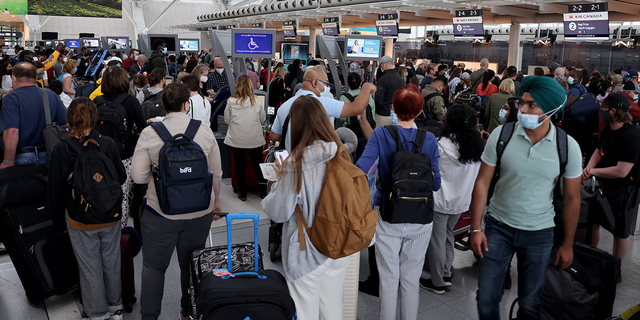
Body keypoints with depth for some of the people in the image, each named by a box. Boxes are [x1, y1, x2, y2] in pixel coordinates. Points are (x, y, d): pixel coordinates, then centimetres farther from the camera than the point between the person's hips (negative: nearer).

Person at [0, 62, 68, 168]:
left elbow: (12, 131, -21)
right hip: (49, 156, 5)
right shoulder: (51, 95, 4)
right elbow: (67, 124, 4)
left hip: (22, 158, -4)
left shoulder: (10, 99, -10)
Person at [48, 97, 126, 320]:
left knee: (90, 268, 14)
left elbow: (55, 191, -8)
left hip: (80, 221, -1)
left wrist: (60, 222, 5)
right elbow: (121, 178, 0)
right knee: (112, 263, 18)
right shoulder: (108, 145, -13)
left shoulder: (61, 150, -15)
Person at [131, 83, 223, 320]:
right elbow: (216, 174, 1)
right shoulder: (205, 131, -6)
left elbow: (138, 176, -10)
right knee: (191, 265, 18)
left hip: (161, 212, -1)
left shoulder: (149, 133, -10)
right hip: (200, 212, 2)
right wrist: (215, 202, 16)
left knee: (154, 265, 17)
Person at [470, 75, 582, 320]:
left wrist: (567, 245, 4)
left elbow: (572, 198, 0)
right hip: (498, 226, 0)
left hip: (539, 232, 0)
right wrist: (476, 228, -7)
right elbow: (482, 182, -5)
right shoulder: (501, 134, -10)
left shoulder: (568, 146, -9)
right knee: (486, 298, 6)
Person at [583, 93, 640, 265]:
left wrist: (593, 171, -18)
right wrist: (588, 168, -9)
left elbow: (621, 171, -29)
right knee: (593, 220, 20)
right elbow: (599, 151, 12)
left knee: (620, 231, 7)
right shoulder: (608, 130, 3)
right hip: (604, 184, 9)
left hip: (622, 190, -9)